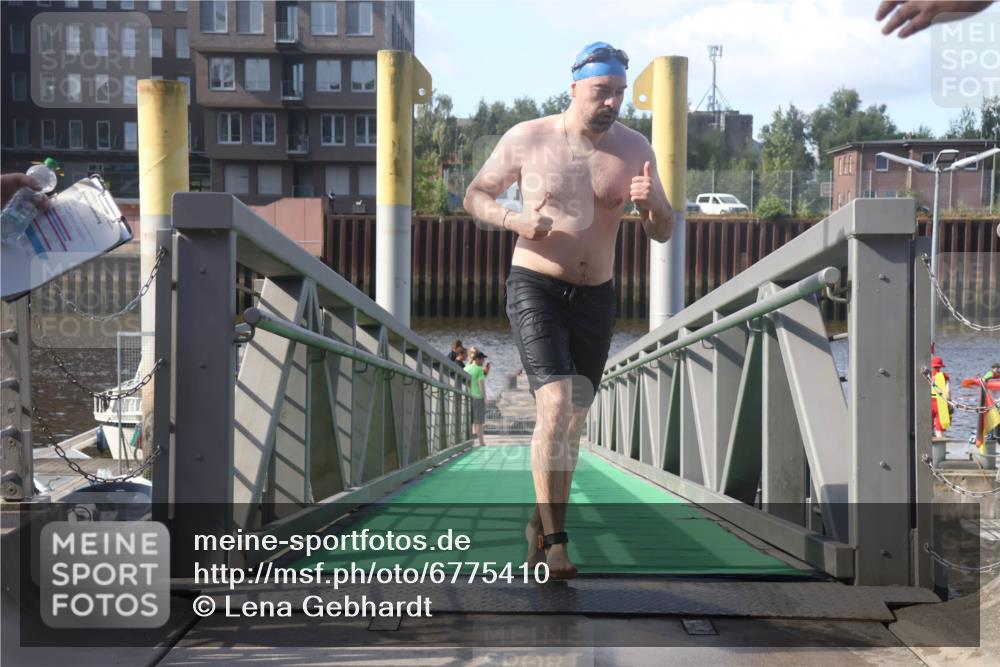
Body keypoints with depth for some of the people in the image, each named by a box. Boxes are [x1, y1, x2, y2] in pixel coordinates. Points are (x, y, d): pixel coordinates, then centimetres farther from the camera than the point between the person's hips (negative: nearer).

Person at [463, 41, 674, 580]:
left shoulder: (634, 149, 2)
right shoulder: (526, 139, -6)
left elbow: (663, 233, 6)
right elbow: (475, 196, 4)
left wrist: (651, 203, -18)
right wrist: (513, 220, -17)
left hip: (596, 297, 4)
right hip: (535, 287, -4)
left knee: (574, 419, 11)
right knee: (555, 402, -22)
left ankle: (542, 523, 30)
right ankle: (553, 540, -19)